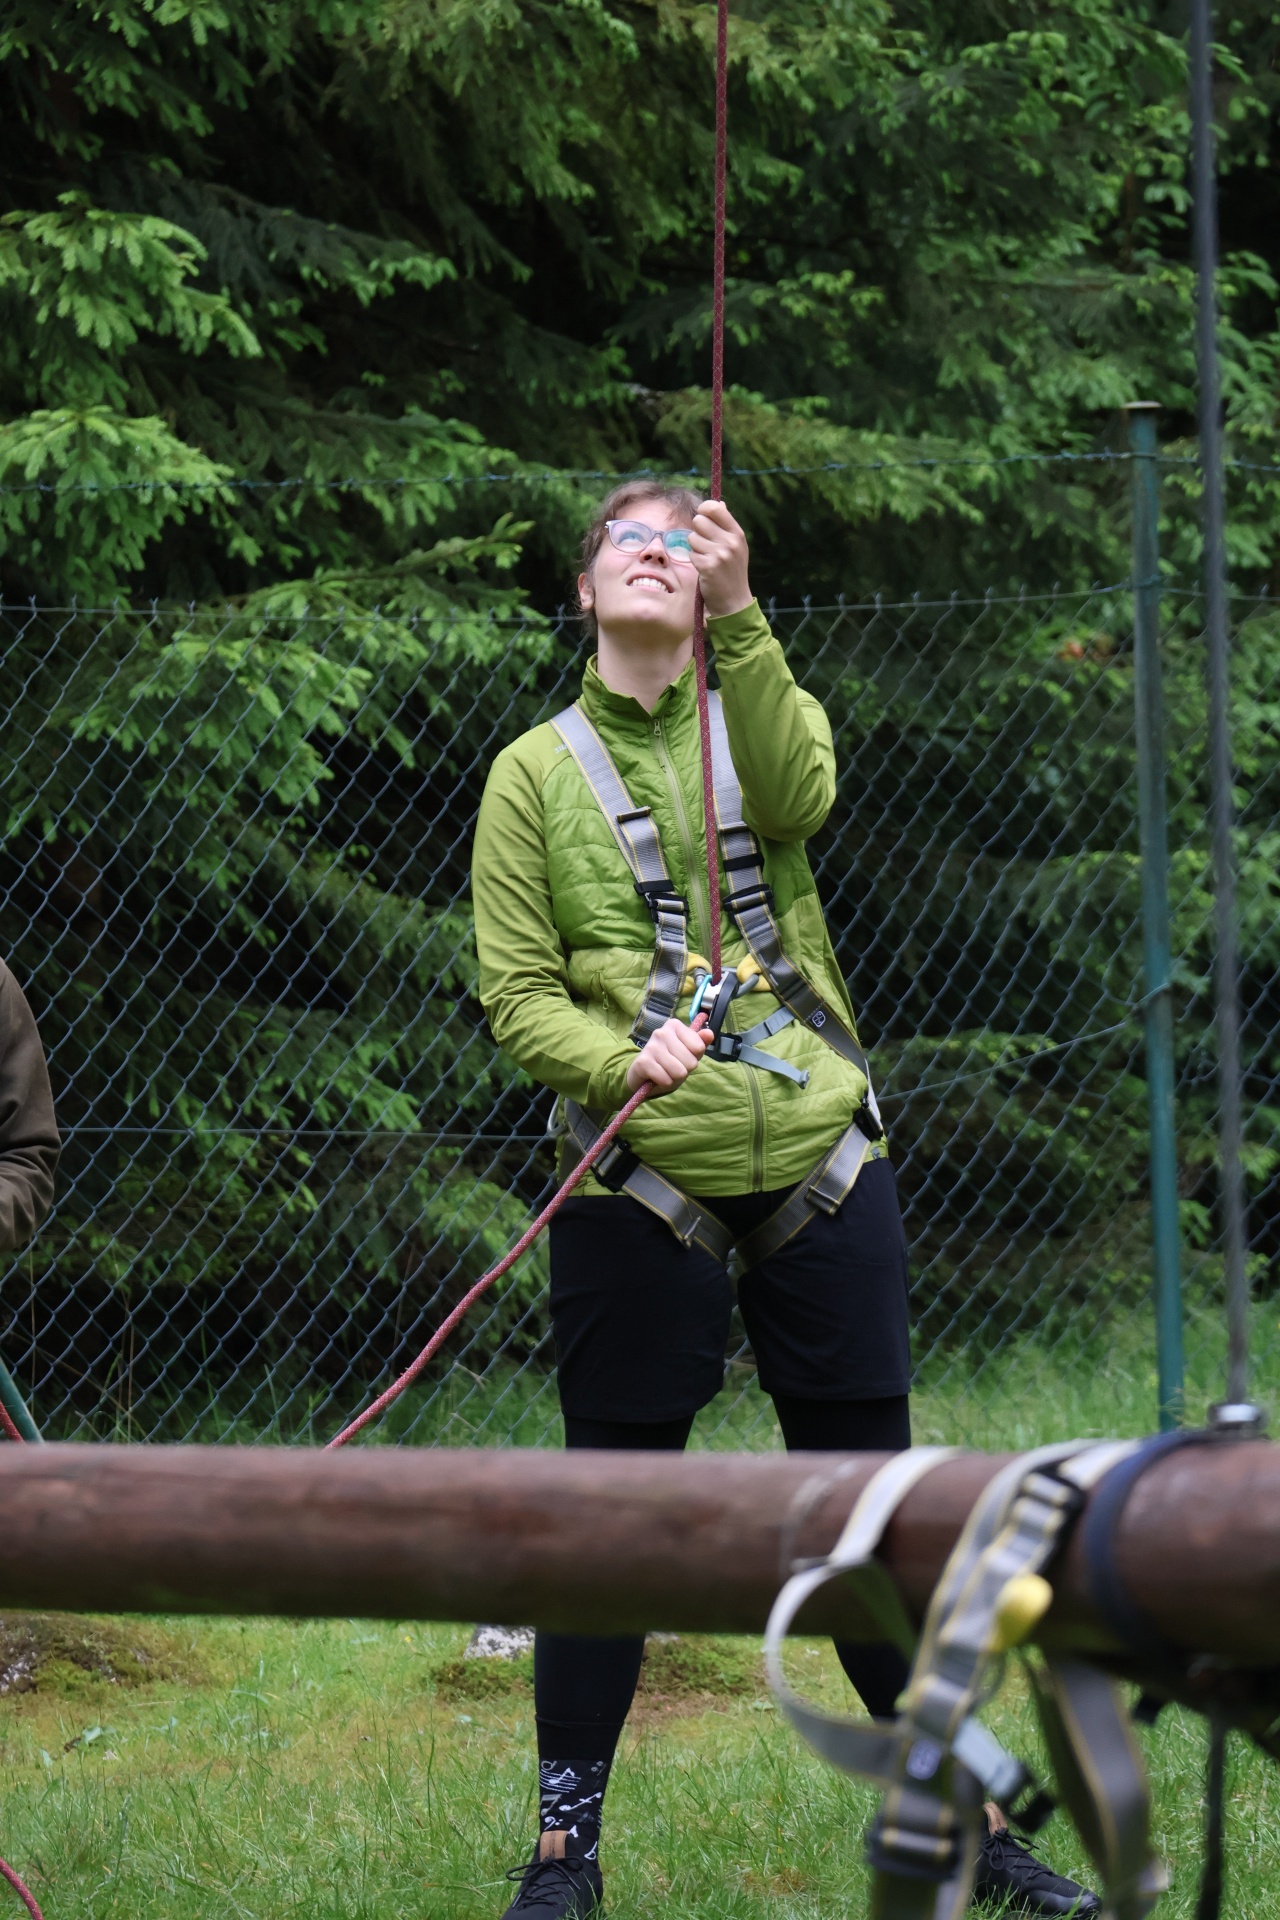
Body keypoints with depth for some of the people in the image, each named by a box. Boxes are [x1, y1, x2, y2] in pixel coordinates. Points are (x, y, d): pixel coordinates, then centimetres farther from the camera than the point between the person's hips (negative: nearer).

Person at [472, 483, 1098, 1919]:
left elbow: (797, 797, -16)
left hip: (819, 1167, 1)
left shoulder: (763, 718, 9)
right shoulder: (536, 774, 6)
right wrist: (621, 1060, -20)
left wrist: (737, 618, -27)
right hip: (640, 1187, -1)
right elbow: (517, 994, 0)